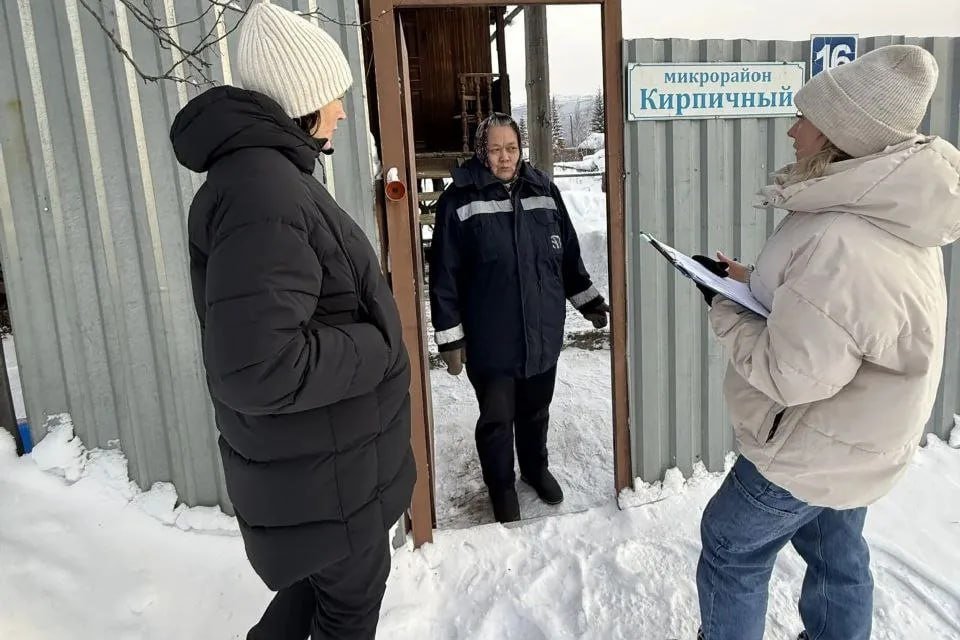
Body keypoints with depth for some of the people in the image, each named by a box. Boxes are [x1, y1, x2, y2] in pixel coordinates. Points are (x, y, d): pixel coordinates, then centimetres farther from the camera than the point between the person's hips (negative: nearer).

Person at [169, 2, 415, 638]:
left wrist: (372, 330, 7)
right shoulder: (262, 193, -27)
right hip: (319, 461, -9)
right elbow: (256, 367, -35)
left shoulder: (268, 172, 8)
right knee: (353, 588, 15)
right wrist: (376, 348, -22)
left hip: (317, 446, 9)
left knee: (328, 571, 28)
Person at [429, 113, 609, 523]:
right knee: (497, 417, 9)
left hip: (543, 332, 4)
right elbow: (445, 275, -10)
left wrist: (589, 301, 15)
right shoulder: (460, 200, -10)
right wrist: (450, 336, -11)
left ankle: (536, 468, 45)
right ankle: (501, 487, 32)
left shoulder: (543, 190, 3)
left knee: (536, 410, 20)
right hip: (490, 339, -4)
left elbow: (569, 254, 13)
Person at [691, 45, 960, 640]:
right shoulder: (891, 216, -4)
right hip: (856, 436, 9)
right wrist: (753, 279, -1)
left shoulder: (841, 244, -36)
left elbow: (789, 375, -30)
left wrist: (724, 306, -18)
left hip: (814, 446, -9)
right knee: (836, 551, 27)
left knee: (731, 549, 13)